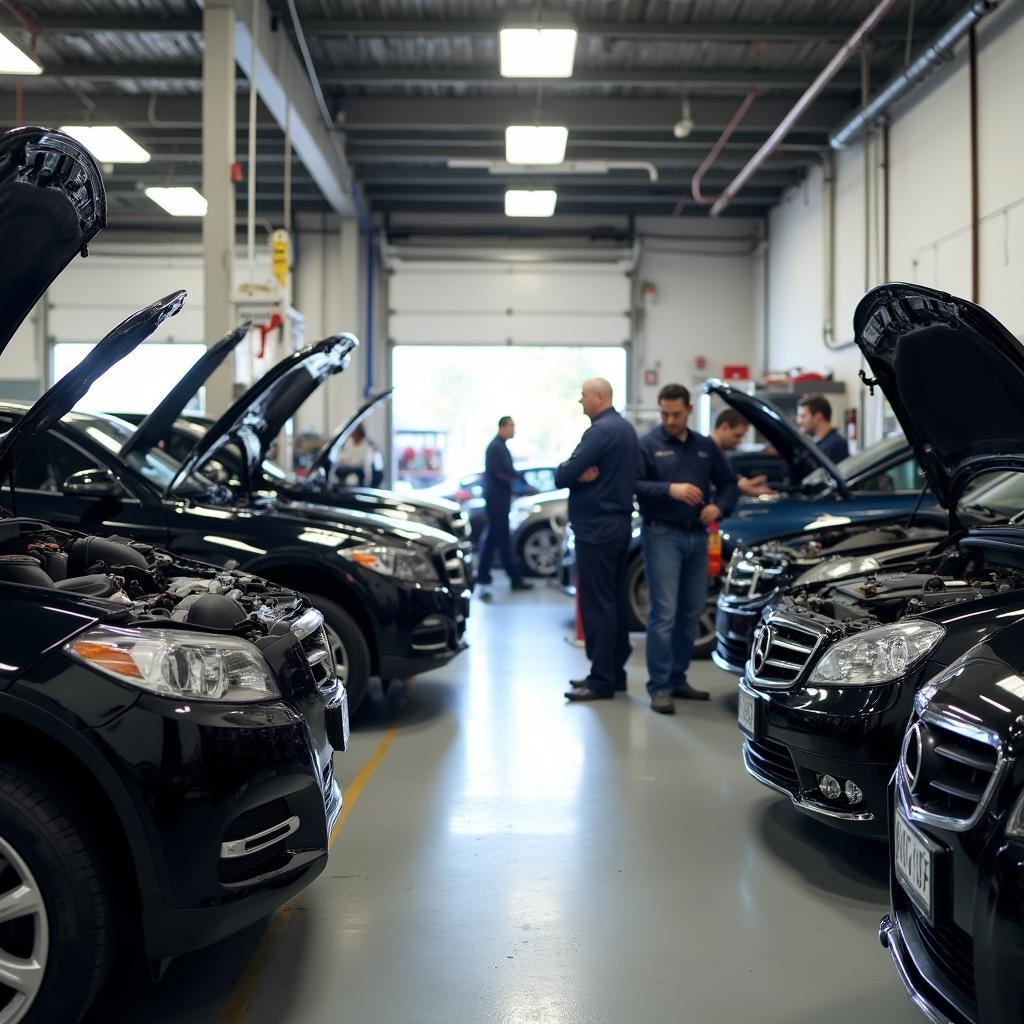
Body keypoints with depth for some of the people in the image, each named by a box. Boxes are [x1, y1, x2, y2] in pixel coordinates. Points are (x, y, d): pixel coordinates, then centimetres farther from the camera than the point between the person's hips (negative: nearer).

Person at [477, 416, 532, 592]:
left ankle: (483, 574, 18)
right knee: (502, 538, -7)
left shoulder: (501, 446, 16)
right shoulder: (495, 447, -14)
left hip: (500, 497, 10)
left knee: (493, 536, 13)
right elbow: (497, 473, -21)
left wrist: (522, 481, 8)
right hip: (497, 498, -10)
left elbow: (508, 470, 19)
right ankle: (515, 578, -5)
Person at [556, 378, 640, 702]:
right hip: (618, 525, 10)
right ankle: (614, 672, 20)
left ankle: (601, 680, -5)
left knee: (597, 604, -7)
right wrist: (583, 474, -7)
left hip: (596, 529, -10)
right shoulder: (626, 429, 15)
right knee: (615, 601, 13)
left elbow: (562, 477, -21)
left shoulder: (601, 431, -17)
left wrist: (570, 472, 0)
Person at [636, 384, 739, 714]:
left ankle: (678, 679, 21)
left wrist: (719, 506, -1)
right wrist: (670, 489, -24)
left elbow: (729, 483, 19)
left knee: (691, 612, 10)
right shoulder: (648, 445, -1)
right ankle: (659, 687, -6)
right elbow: (634, 484, -12)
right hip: (662, 535, -6)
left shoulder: (705, 447, 15)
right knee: (664, 613, -9)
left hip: (697, 536, 6)